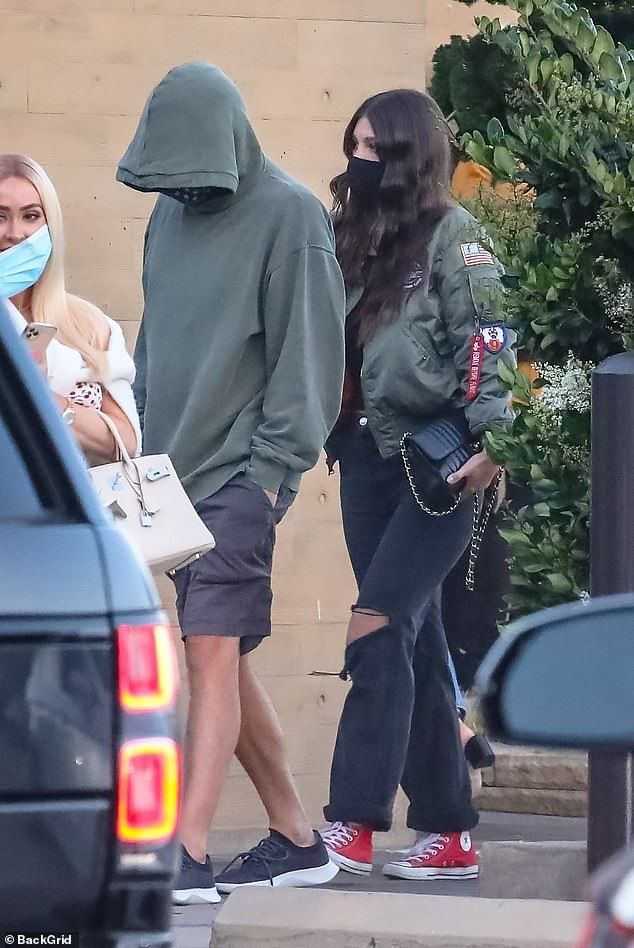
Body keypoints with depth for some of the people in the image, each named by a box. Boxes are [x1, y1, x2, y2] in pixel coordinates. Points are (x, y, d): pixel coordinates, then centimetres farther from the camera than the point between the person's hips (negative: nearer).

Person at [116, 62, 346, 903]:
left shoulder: (289, 216, -7)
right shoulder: (172, 214, 14)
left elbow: (308, 353, -10)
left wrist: (270, 468, -14)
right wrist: (150, 448, 13)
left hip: (243, 471, -8)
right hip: (178, 470, 8)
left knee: (213, 652, -15)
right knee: (223, 661, 10)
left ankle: (189, 857, -20)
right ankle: (297, 841, 19)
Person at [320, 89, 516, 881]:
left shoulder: (453, 235, -6)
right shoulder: (359, 236, 15)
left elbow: (488, 341, -13)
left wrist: (491, 439, -21)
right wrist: (325, 431, 15)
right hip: (369, 457, 7)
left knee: (380, 627, -15)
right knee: (415, 643, 8)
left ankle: (352, 823, -17)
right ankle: (449, 832, 12)